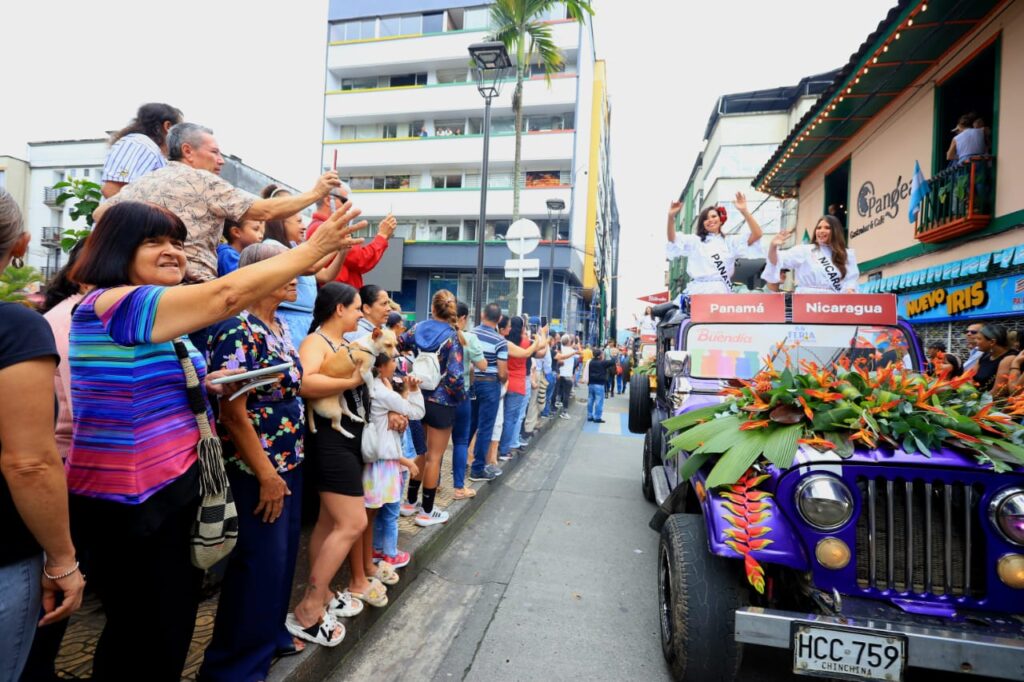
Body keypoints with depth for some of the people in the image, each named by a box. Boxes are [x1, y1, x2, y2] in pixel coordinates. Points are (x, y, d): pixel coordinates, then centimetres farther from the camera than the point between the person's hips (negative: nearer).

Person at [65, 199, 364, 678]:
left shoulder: (152, 318, 11)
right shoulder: (116, 303, -20)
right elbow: (229, 293, -28)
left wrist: (206, 385, 8)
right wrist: (316, 247, -23)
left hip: (169, 489, 9)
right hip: (130, 504, -9)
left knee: (171, 622, 21)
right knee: (141, 632, 10)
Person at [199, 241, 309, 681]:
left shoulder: (279, 327, 8)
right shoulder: (238, 330, -19)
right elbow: (233, 413, -22)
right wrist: (266, 475, -19)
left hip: (289, 461, 9)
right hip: (257, 469, -9)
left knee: (283, 555, 20)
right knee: (260, 564, 4)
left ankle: (270, 636, 40)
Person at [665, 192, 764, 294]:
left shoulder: (730, 241, 18)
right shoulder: (694, 241, 18)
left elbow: (757, 235, 7)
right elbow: (672, 239, 5)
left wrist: (744, 211, -3)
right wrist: (671, 216, -12)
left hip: (721, 291, 1)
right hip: (696, 291, 0)